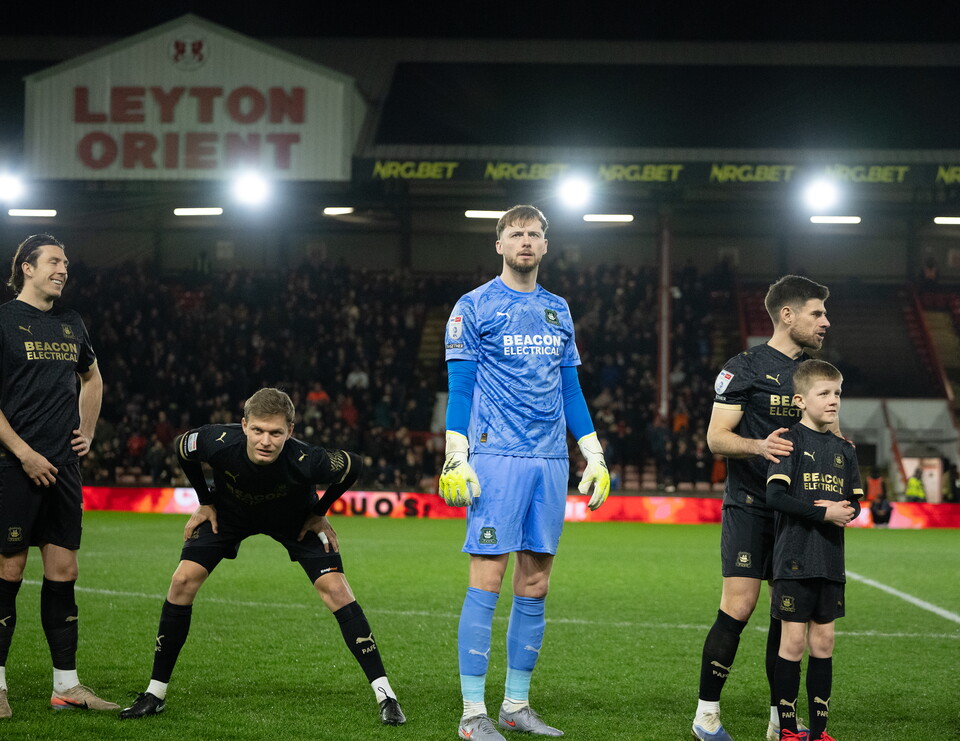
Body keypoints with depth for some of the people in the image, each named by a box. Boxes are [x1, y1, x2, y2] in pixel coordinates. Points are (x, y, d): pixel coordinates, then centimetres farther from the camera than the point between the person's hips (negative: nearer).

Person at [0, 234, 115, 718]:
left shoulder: (72, 325, 15)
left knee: (63, 570, 6)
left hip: (64, 466, 6)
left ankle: (66, 685, 10)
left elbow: (92, 378, 33)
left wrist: (88, 433, 21)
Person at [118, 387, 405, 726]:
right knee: (183, 580, -12)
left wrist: (319, 513, -11)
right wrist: (205, 503, -5)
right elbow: (180, 447, -10)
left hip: (295, 519, -1)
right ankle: (155, 694, 2)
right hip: (229, 511, 2)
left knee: (334, 588, -17)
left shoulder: (305, 461, -41)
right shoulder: (218, 442, -37)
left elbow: (353, 464, -18)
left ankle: (385, 695, -11)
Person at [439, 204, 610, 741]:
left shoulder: (558, 311, 17)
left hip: (551, 460, 6)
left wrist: (594, 455, 15)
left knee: (536, 585, 7)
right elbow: (460, 389, -3)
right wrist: (455, 459, -10)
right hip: (497, 458, -6)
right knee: (487, 580, -8)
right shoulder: (474, 307, 0)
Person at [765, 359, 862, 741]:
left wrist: (847, 512, -9)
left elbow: (854, 501, 14)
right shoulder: (791, 441, -6)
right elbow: (775, 496, -16)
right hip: (794, 559, -5)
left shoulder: (844, 449, 11)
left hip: (830, 561, 5)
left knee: (823, 640, 8)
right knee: (794, 640, -2)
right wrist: (823, 512, -19)